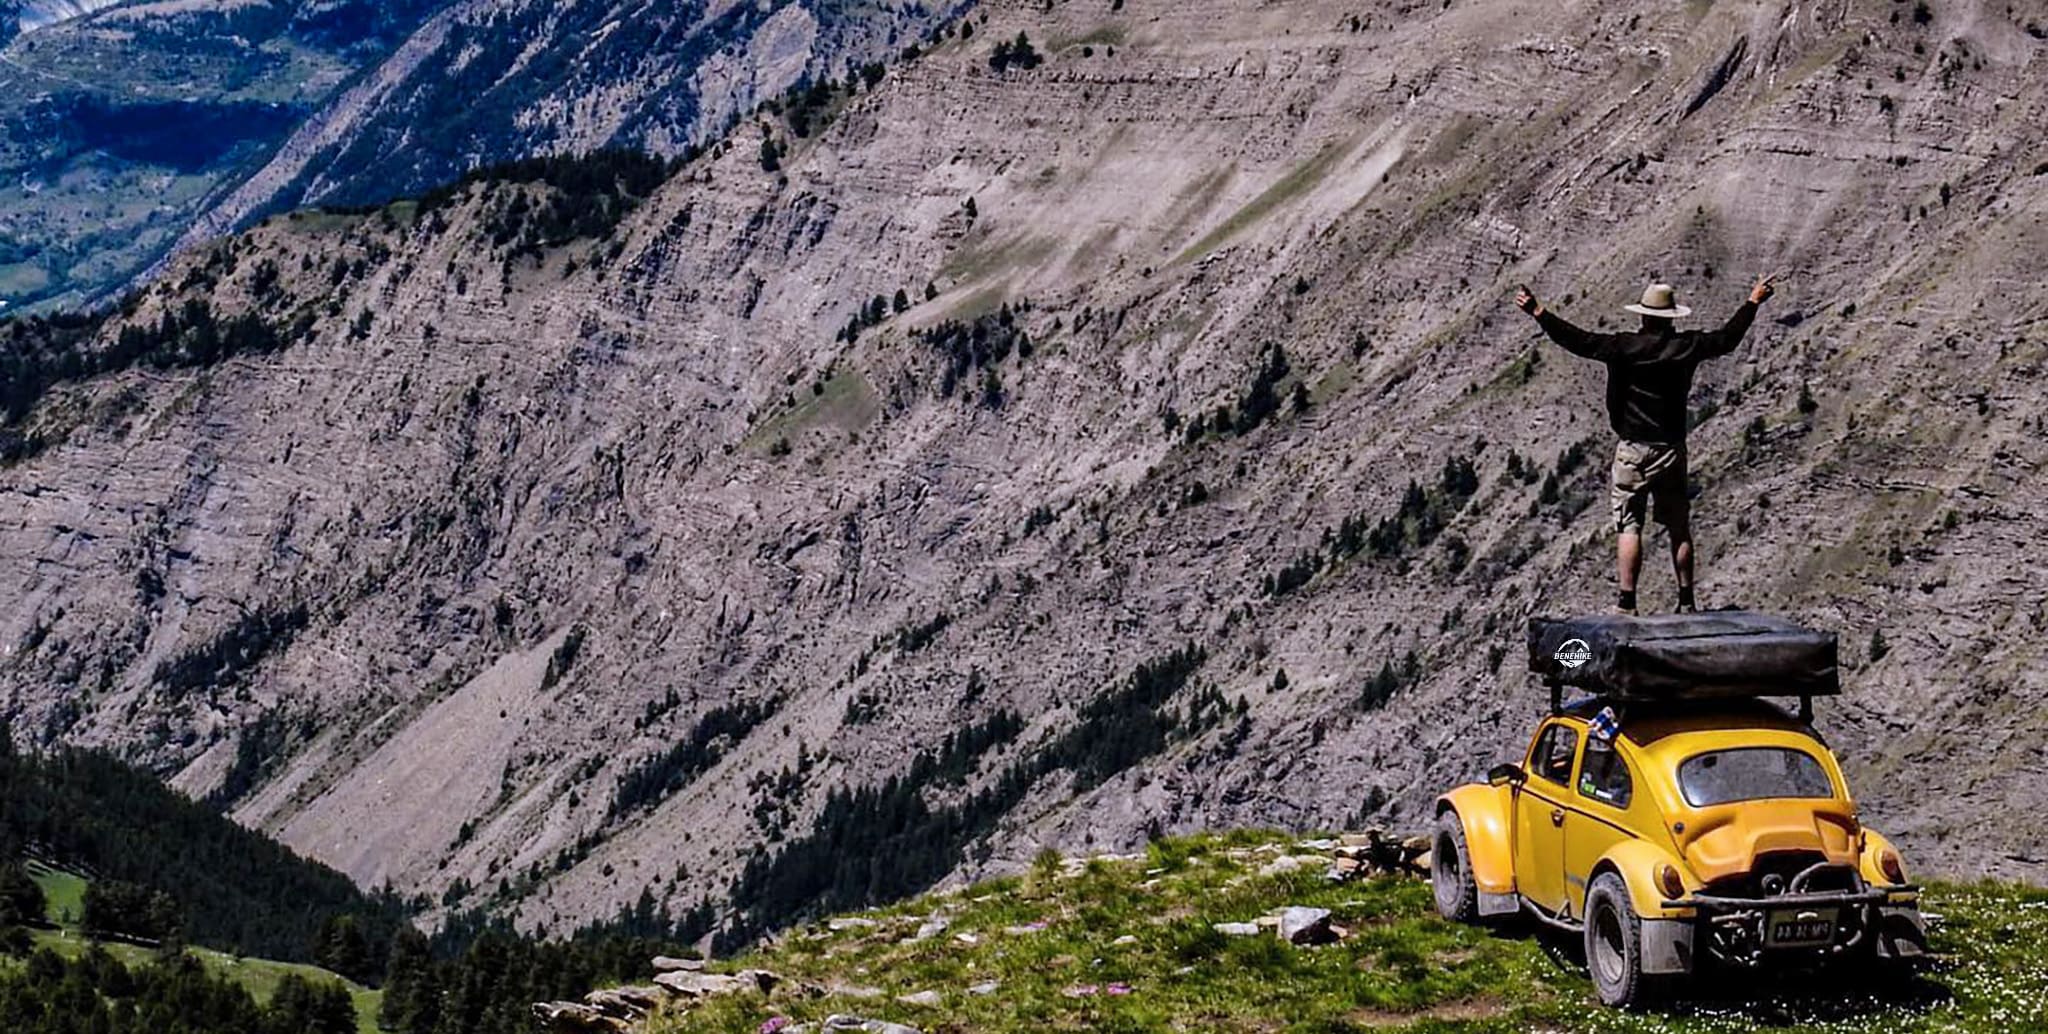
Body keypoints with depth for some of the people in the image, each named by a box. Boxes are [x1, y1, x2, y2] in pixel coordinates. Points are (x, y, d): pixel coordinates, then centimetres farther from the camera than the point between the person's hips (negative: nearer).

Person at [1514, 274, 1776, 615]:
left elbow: (1580, 341, -13)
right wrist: (1753, 303, 28)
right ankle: (1686, 602, 14)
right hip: (1672, 449, 4)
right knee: (1679, 528, 11)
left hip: (1633, 449, -4)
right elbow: (1727, 338, 15)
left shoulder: (1625, 346, -10)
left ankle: (1627, 604, -9)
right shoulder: (1687, 346, 0)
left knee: (1629, 526, -4)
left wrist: (1540, 314, -7)